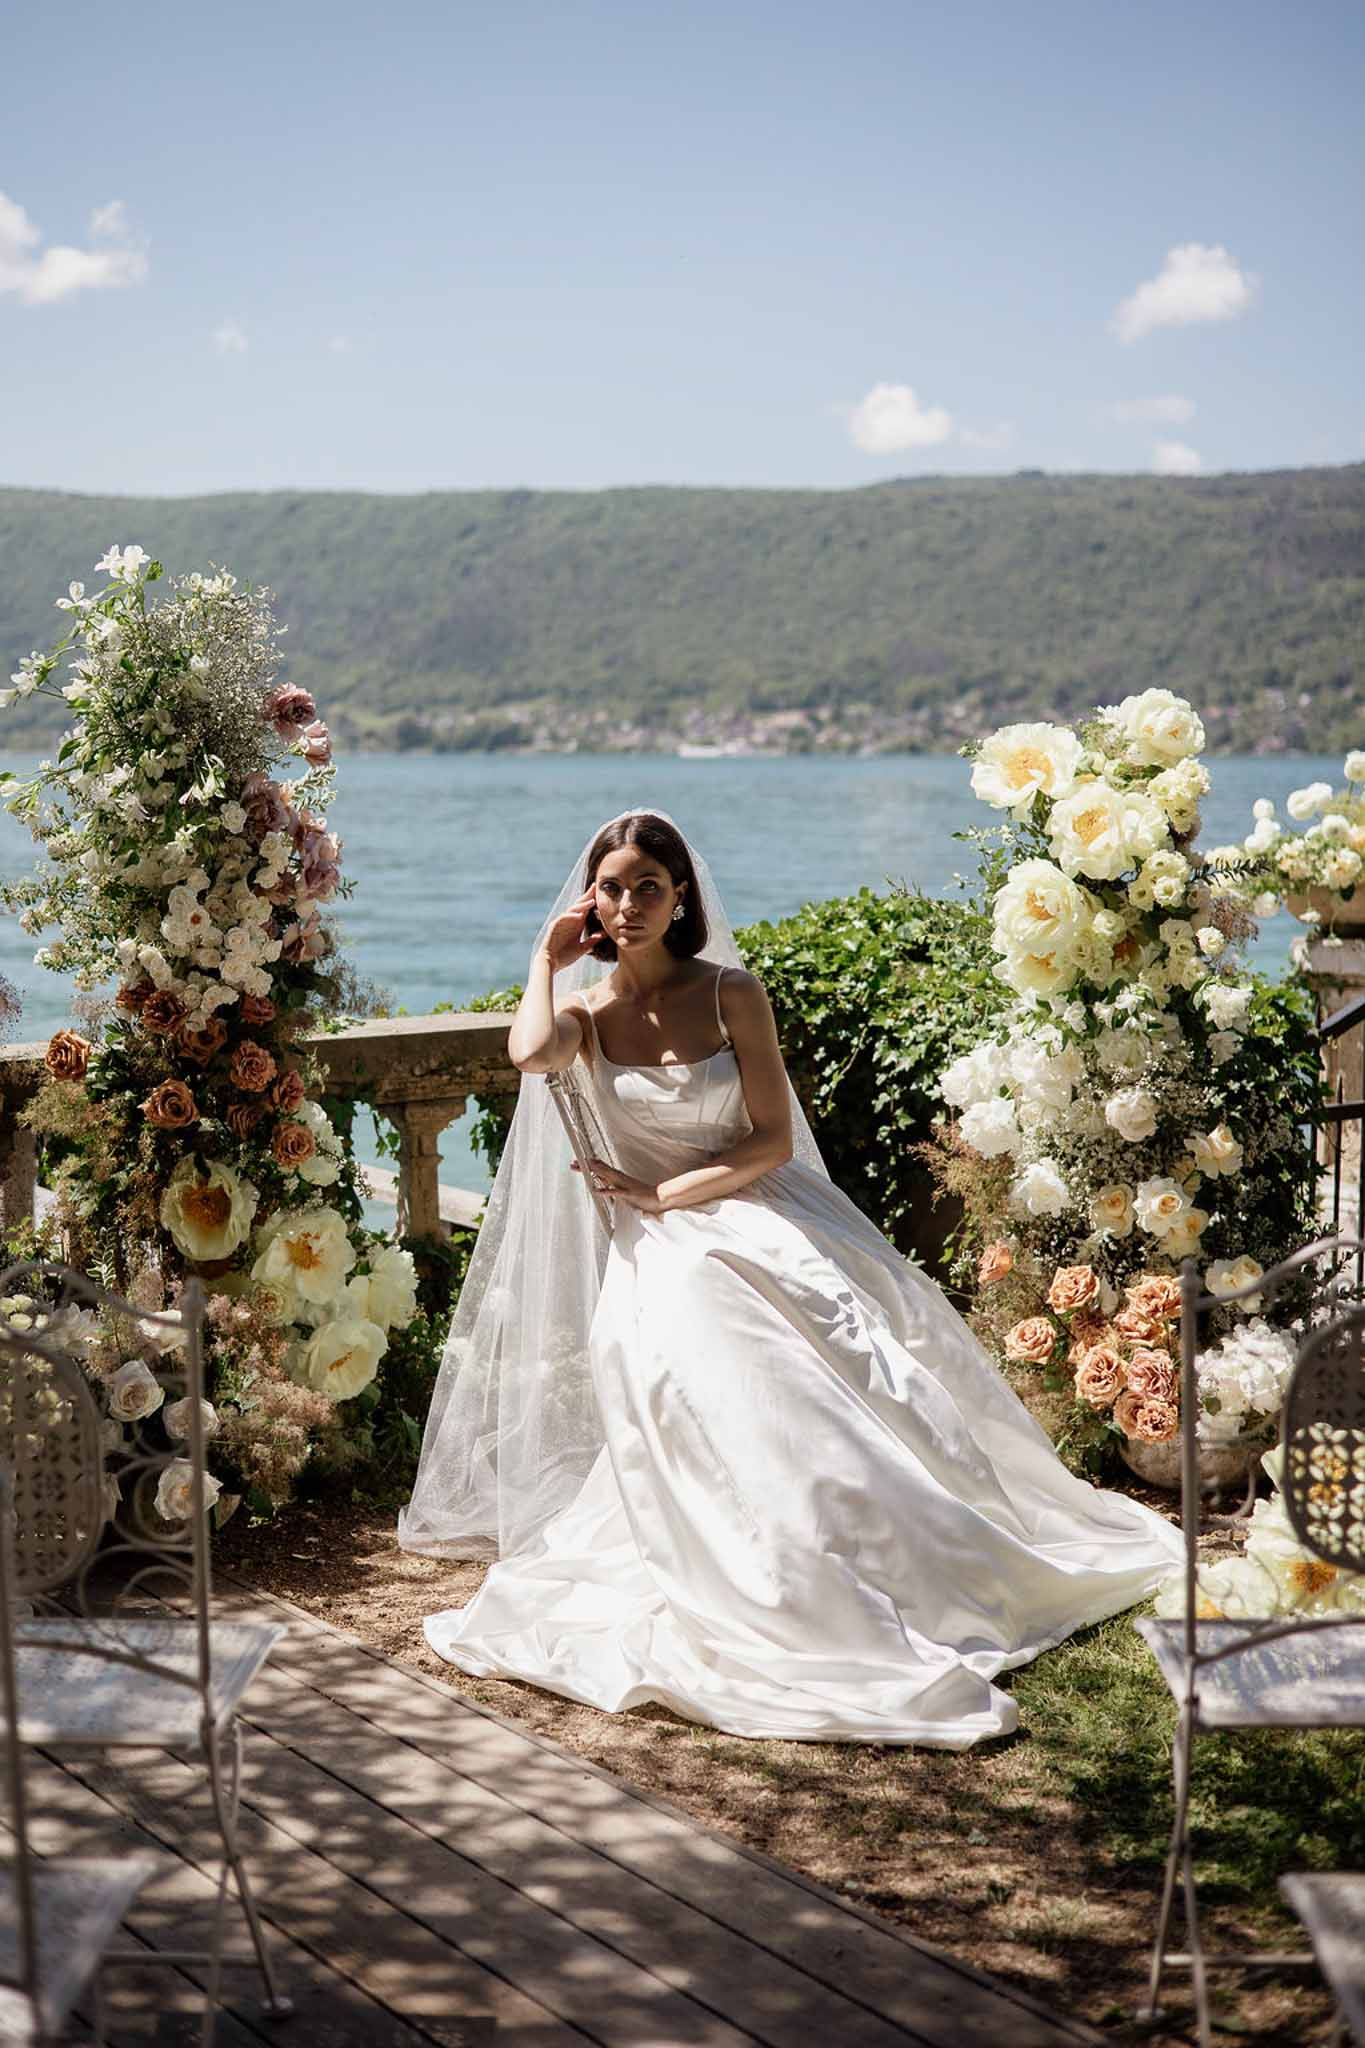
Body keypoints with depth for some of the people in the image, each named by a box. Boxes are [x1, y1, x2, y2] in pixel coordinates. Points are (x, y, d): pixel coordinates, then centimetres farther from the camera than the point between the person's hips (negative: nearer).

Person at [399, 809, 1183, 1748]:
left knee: (867, 1384, -21)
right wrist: (548, 959, -3)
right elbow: (532, 1053, -20)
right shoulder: (585, 1010, 6)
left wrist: (663, 1193, -11)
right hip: (662, 1250, -1)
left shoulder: (731, 994, 3)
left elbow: (771, 1141, -1)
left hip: (756, 1215, 1)